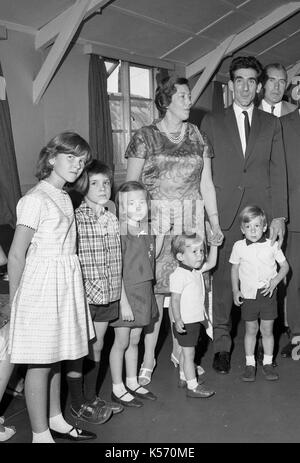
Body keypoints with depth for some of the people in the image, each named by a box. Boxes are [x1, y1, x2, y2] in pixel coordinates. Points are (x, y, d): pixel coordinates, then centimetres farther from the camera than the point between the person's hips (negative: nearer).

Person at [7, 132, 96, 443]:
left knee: (55, 357, 18)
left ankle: (55, 421, 34)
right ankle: (40, 434, 19)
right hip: (42, 283, -8)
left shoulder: (63, 197, 11)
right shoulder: (35, 199, -15)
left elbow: (63, 244, 10)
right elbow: (16, 255, -14)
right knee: (40, 362, 4)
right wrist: (15, 299, -7)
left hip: (65, 283, 8)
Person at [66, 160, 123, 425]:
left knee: (97, 348, 19)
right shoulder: (75, 219, -15)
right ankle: (78, 405, 24)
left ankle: (92, 398, 35)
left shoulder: (113, 220, 6)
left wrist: (117, 292, 11)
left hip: (108, 296, 6)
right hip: (83, 296, -6)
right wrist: (90, 287, -17)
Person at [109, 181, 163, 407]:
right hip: (126, 292, -7)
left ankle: (132, 382, 33)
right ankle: (118, 388, 20)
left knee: (135, 340, 18)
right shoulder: (121, 232, -17)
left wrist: (161, 233, 10)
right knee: (122, 342, 5)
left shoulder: (146, 230, 6)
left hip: (144, 291, 7)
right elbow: (118, 271, -19)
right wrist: (123, 301, -20)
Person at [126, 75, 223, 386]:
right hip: (155, 219, -3)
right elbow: (130, 186, -1)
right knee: (154, 287, -4)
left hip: (191, 219, 3)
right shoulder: (145, 137, 1)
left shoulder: (197, 137, 11)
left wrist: (215, 221, 6)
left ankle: (180, 351, 22)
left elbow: (206, 184, 12)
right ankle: (149, 358, 10)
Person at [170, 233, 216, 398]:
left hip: (194, 320, 9)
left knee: (186, 352, 21)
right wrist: (178, 320, -31)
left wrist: (214, 244, 17)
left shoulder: (196, 270, 7)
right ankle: (192, 386, 5)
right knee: (189, 353, -2)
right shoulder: (178, 275, -21)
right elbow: (175, 300, -24)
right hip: (185, 322, -9)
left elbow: (211, 263, 24)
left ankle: (184, 378, 35)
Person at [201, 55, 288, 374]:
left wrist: (279, 216, -2)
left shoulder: (271, 124, 14)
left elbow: (278, 172, 8)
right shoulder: (211, 122, 11)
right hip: (224, 213, -1)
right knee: (222, 277, -1)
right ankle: (221, 345, 11)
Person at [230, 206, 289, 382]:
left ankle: (268, 363, 23)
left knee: (267, 330, 7)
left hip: (267, 293, 0)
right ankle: (250, 364, 22)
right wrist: (235, 291, 3)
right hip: (248, 295, 0)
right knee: (251, 330, 9)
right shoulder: (239, 246, -2)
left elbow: (285, 266, 5)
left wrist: (275, 281, -11)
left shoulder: (272, 245, -4)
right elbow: (235, 269, 9)